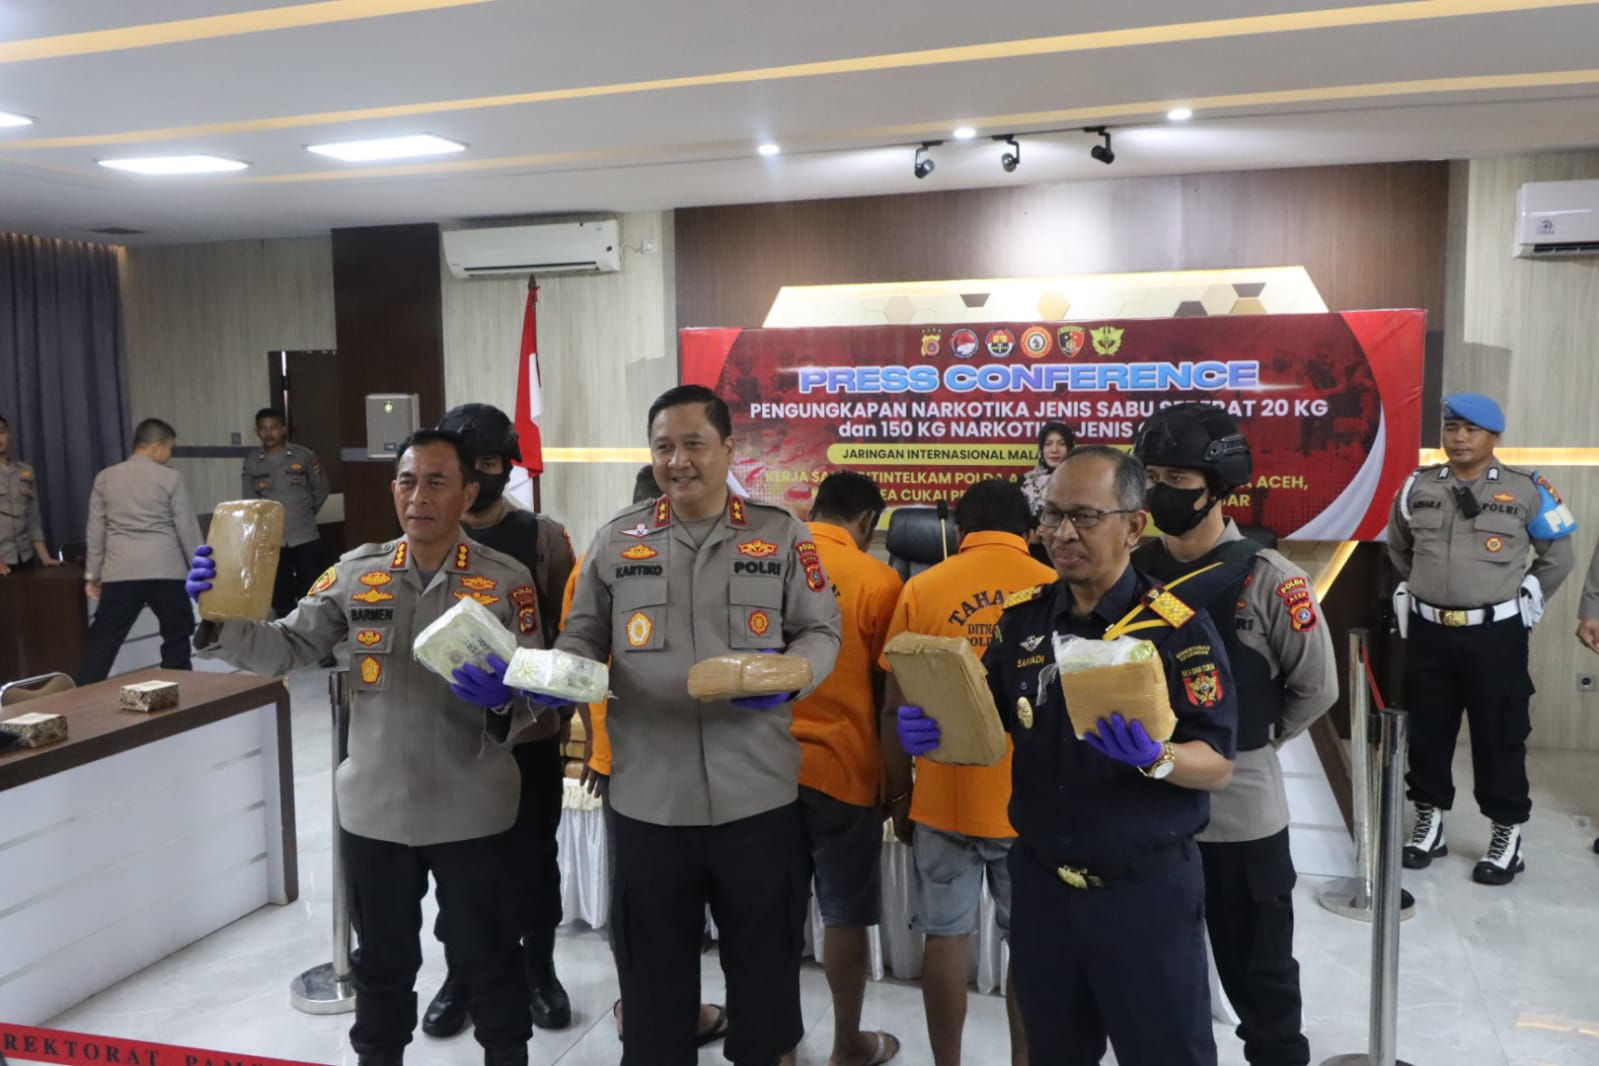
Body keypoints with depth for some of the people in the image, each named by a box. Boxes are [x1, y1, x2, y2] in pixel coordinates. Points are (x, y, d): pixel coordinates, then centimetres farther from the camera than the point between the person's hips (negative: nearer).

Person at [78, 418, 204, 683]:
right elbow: (187, 527, -2)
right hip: (165, 571, -3)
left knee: (103, 639, 4)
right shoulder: (170, 478, -3)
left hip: (119, 573, 3)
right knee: (177, 634, 9)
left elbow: (96, 530, 9)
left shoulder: (105, 478, 8)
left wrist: (92, 574, 14)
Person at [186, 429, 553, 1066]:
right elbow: (285, 650, -1)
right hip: (374, 808, 2)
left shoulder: (506, 579, -7)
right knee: (383, 962, 21)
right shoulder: (356, 572, 0)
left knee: (488, 959, 16)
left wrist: (504, 700, -32)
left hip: (472, 813, -2)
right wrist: (221, 617, -18)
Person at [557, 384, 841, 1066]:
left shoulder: (781, 535, 1)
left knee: (765, 959, 17)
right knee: (653, 966, 16)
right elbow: (584, 637, 8)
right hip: (648, 797, 1)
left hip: (758, 794, 0)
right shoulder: (617, 542, 4)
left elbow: (821, 630, 1)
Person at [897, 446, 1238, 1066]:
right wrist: (934, 730, -13)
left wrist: (1154, 758, -33)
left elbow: (1218, 766, -13)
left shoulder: (1179, 627, -12)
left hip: (1146, 889, -4)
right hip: (1041, 883, 4)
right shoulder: (1022, 617, 2)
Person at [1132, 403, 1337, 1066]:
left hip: (1241, 814, -3)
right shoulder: (1131, 573, -2)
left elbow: (1317, 688, -3)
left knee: (1259, 973, 15)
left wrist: (1250, 742, -2)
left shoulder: (1268, 582, -13)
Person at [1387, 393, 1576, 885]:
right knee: (1426, 732, 11)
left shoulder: (1525, 490, -4)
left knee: (1499, 737, 4)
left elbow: (1558, 556, 7)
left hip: (1495, 636, -3)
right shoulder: (1417, 487, 5)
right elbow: (1398, 549, 21)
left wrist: (1525, 602, 5)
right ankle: (1429, 823, 25)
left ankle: (1507, 834, 17)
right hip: (1427, 633, 3)